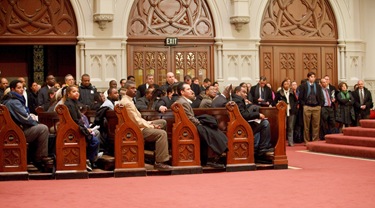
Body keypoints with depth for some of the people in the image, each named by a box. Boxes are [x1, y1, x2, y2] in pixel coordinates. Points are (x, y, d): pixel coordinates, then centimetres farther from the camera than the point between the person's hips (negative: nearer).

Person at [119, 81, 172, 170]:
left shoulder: (127, 100, 14)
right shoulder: (127, 103, -20)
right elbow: (137, 121, -23)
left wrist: (149, 123, 4)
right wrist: (152, 126, -12)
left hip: (138, 125, 11)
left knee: (163, 122, 17)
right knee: (162, 133, -26)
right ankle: (159, 163, -26)